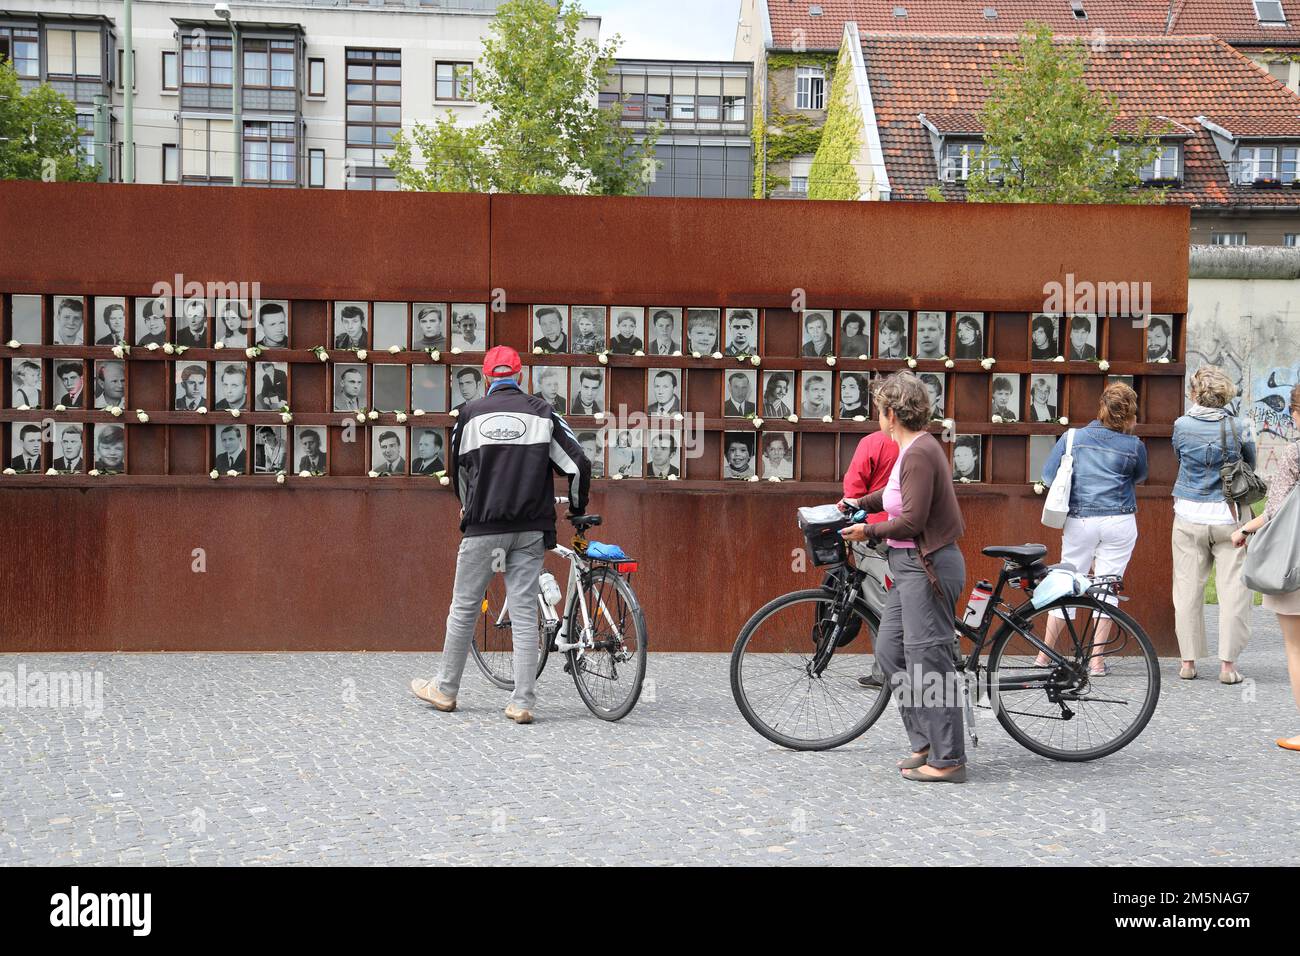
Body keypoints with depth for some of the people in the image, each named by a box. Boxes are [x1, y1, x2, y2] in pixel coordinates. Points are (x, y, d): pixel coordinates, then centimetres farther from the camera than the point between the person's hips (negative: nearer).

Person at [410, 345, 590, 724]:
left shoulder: (471, 413, 2)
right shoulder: (542, 412, 3)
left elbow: (457, 468, 15)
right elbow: (578, 464, -1)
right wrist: (577, 509, 16)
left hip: (483, 526, -1)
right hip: (530, 529, 1)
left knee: (464, 608, 10)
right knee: (525, 613, 3)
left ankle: (445, 690, 21)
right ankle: (522, 703, 1)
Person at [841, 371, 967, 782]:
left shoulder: (919, 453, -19)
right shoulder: (915, 447, 12)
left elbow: (911, 521, -23)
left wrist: (869, 531, -10)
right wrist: (861, 502, 29)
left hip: (928, 567, -11)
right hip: (910, 565, 11)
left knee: (928, 661, -6)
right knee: (889, 651, 13)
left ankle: (948, 760, 1)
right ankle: (925, 743, 20)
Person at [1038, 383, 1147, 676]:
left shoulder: (1072, 437, -1)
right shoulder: (1134, 446, -2)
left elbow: (1049, 475, 1)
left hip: (1079, 521, 1)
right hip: (1119, 522, -1)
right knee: (1107, 587, 4)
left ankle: (1045, 654, 15)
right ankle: (1097, 659, 4)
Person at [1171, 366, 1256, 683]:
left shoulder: (1182, 425, -5)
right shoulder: (1236, 428, -6)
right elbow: (1250, 464, 8)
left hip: (1189, 517, 1)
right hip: (1229, 517, -1)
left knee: (1188, 589, 9)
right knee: (1233, 591, 4)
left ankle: (1188, 661, 13)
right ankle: (1227, 664, 1)